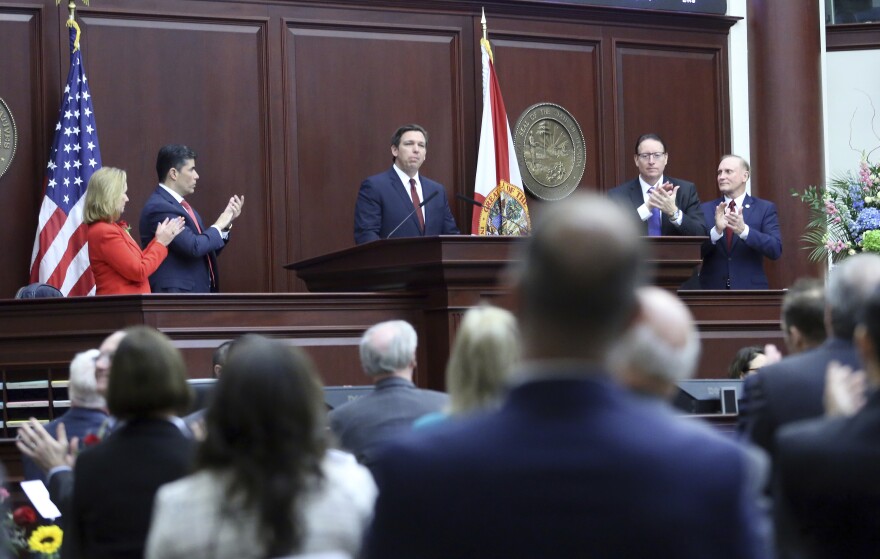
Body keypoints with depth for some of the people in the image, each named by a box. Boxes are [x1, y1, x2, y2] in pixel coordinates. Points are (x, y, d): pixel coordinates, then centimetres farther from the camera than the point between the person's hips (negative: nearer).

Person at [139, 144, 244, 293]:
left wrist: (226, 225, 9)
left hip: (196, 293, 10)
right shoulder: (159, 207, -16)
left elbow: (206, 249, 22)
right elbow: (194, 247, -23)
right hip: (175, 298, -10)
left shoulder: (180, 205, 16)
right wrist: (218, 226, -7)